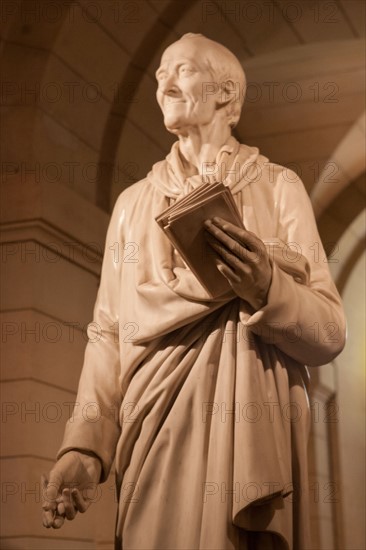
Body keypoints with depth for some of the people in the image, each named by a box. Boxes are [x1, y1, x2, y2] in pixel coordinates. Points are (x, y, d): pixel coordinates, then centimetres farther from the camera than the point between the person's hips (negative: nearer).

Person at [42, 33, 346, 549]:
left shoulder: (278, 187, 3)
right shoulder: (133, 202, 14)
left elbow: (330, 334, -2)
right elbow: (109, 333, 8)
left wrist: (267, 288, -22)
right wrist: (85, 443, -5)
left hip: (252, 440, -2)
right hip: (153, 442, 3)